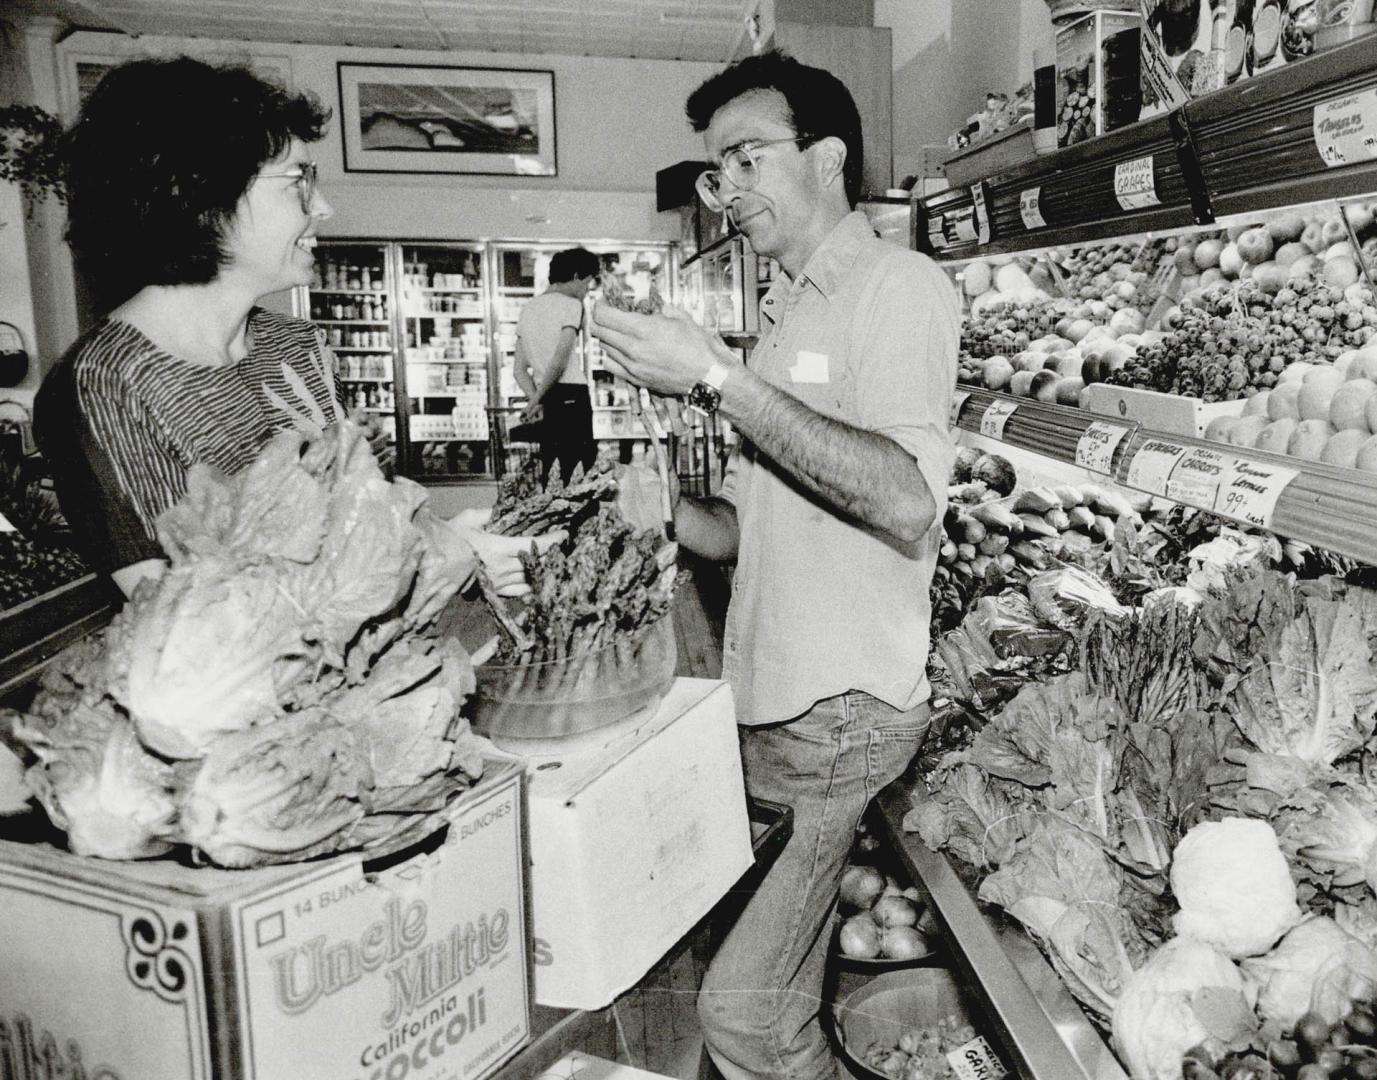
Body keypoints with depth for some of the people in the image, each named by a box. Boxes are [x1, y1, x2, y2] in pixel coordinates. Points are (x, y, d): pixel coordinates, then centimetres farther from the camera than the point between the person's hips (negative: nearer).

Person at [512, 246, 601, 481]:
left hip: (547, 402, 8)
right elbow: (560, 360, -15)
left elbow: (520, 370, 13)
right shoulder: (571, 304, -4)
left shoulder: (528, 309, 19)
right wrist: (537, 399, -7)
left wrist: (536, 399, 4)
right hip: (572, 398, -7)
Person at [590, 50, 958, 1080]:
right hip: (764, 704, 7)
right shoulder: (783, 316, 16)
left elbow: (907, 503, -25)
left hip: (843, 713, -7)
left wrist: (719, 379, -24)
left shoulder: (901, 284, -8)